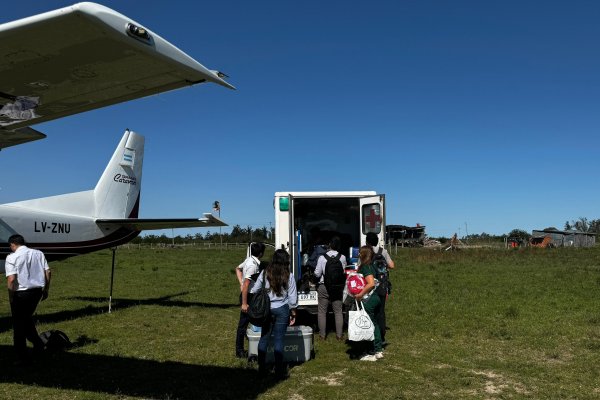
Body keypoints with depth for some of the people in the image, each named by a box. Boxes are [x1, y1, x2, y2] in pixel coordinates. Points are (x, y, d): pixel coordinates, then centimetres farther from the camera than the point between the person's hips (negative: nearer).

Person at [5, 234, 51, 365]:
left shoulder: (12, 257, -9)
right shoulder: (38, 253, 6)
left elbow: (11, 279, -17)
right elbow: (47, 272, 3)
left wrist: (10, 297, -6)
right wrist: (46, 290, 12)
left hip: (20, 293, -5)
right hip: (37, 291, 5)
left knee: (19, 325, 8)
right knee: (27, 318, 26)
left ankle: (22, 357, 15)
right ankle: (37, 343, 17)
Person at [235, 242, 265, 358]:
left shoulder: (249, 260, 5)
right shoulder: (253, 265, -24)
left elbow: (238, 269, 22)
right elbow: (246, 285, -26)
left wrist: (241, 284, 13)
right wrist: (244, 303, -23)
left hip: (252, 295, 9)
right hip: (248, 296, -9)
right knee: (243, 324, 2)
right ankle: (240, 351, 14)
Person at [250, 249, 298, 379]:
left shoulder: (265, 273, -2)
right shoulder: (289, 276, -7)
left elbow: (254, 291, 2)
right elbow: (292, 298, -4)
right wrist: (293, 313, 8)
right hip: (282, 310, -2)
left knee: (264, 338, 11)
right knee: (279, 340, 4)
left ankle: (262, 369, 18)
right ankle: (279, 371, 11)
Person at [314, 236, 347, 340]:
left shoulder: (322, 257, -12)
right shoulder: (342, 258, -8)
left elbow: (317, 274, -8)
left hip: (324, 287, -2)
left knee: (322, 311, 9)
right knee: (338, 311, 11)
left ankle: (322, 335, 12)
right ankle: (339, 335, 14)